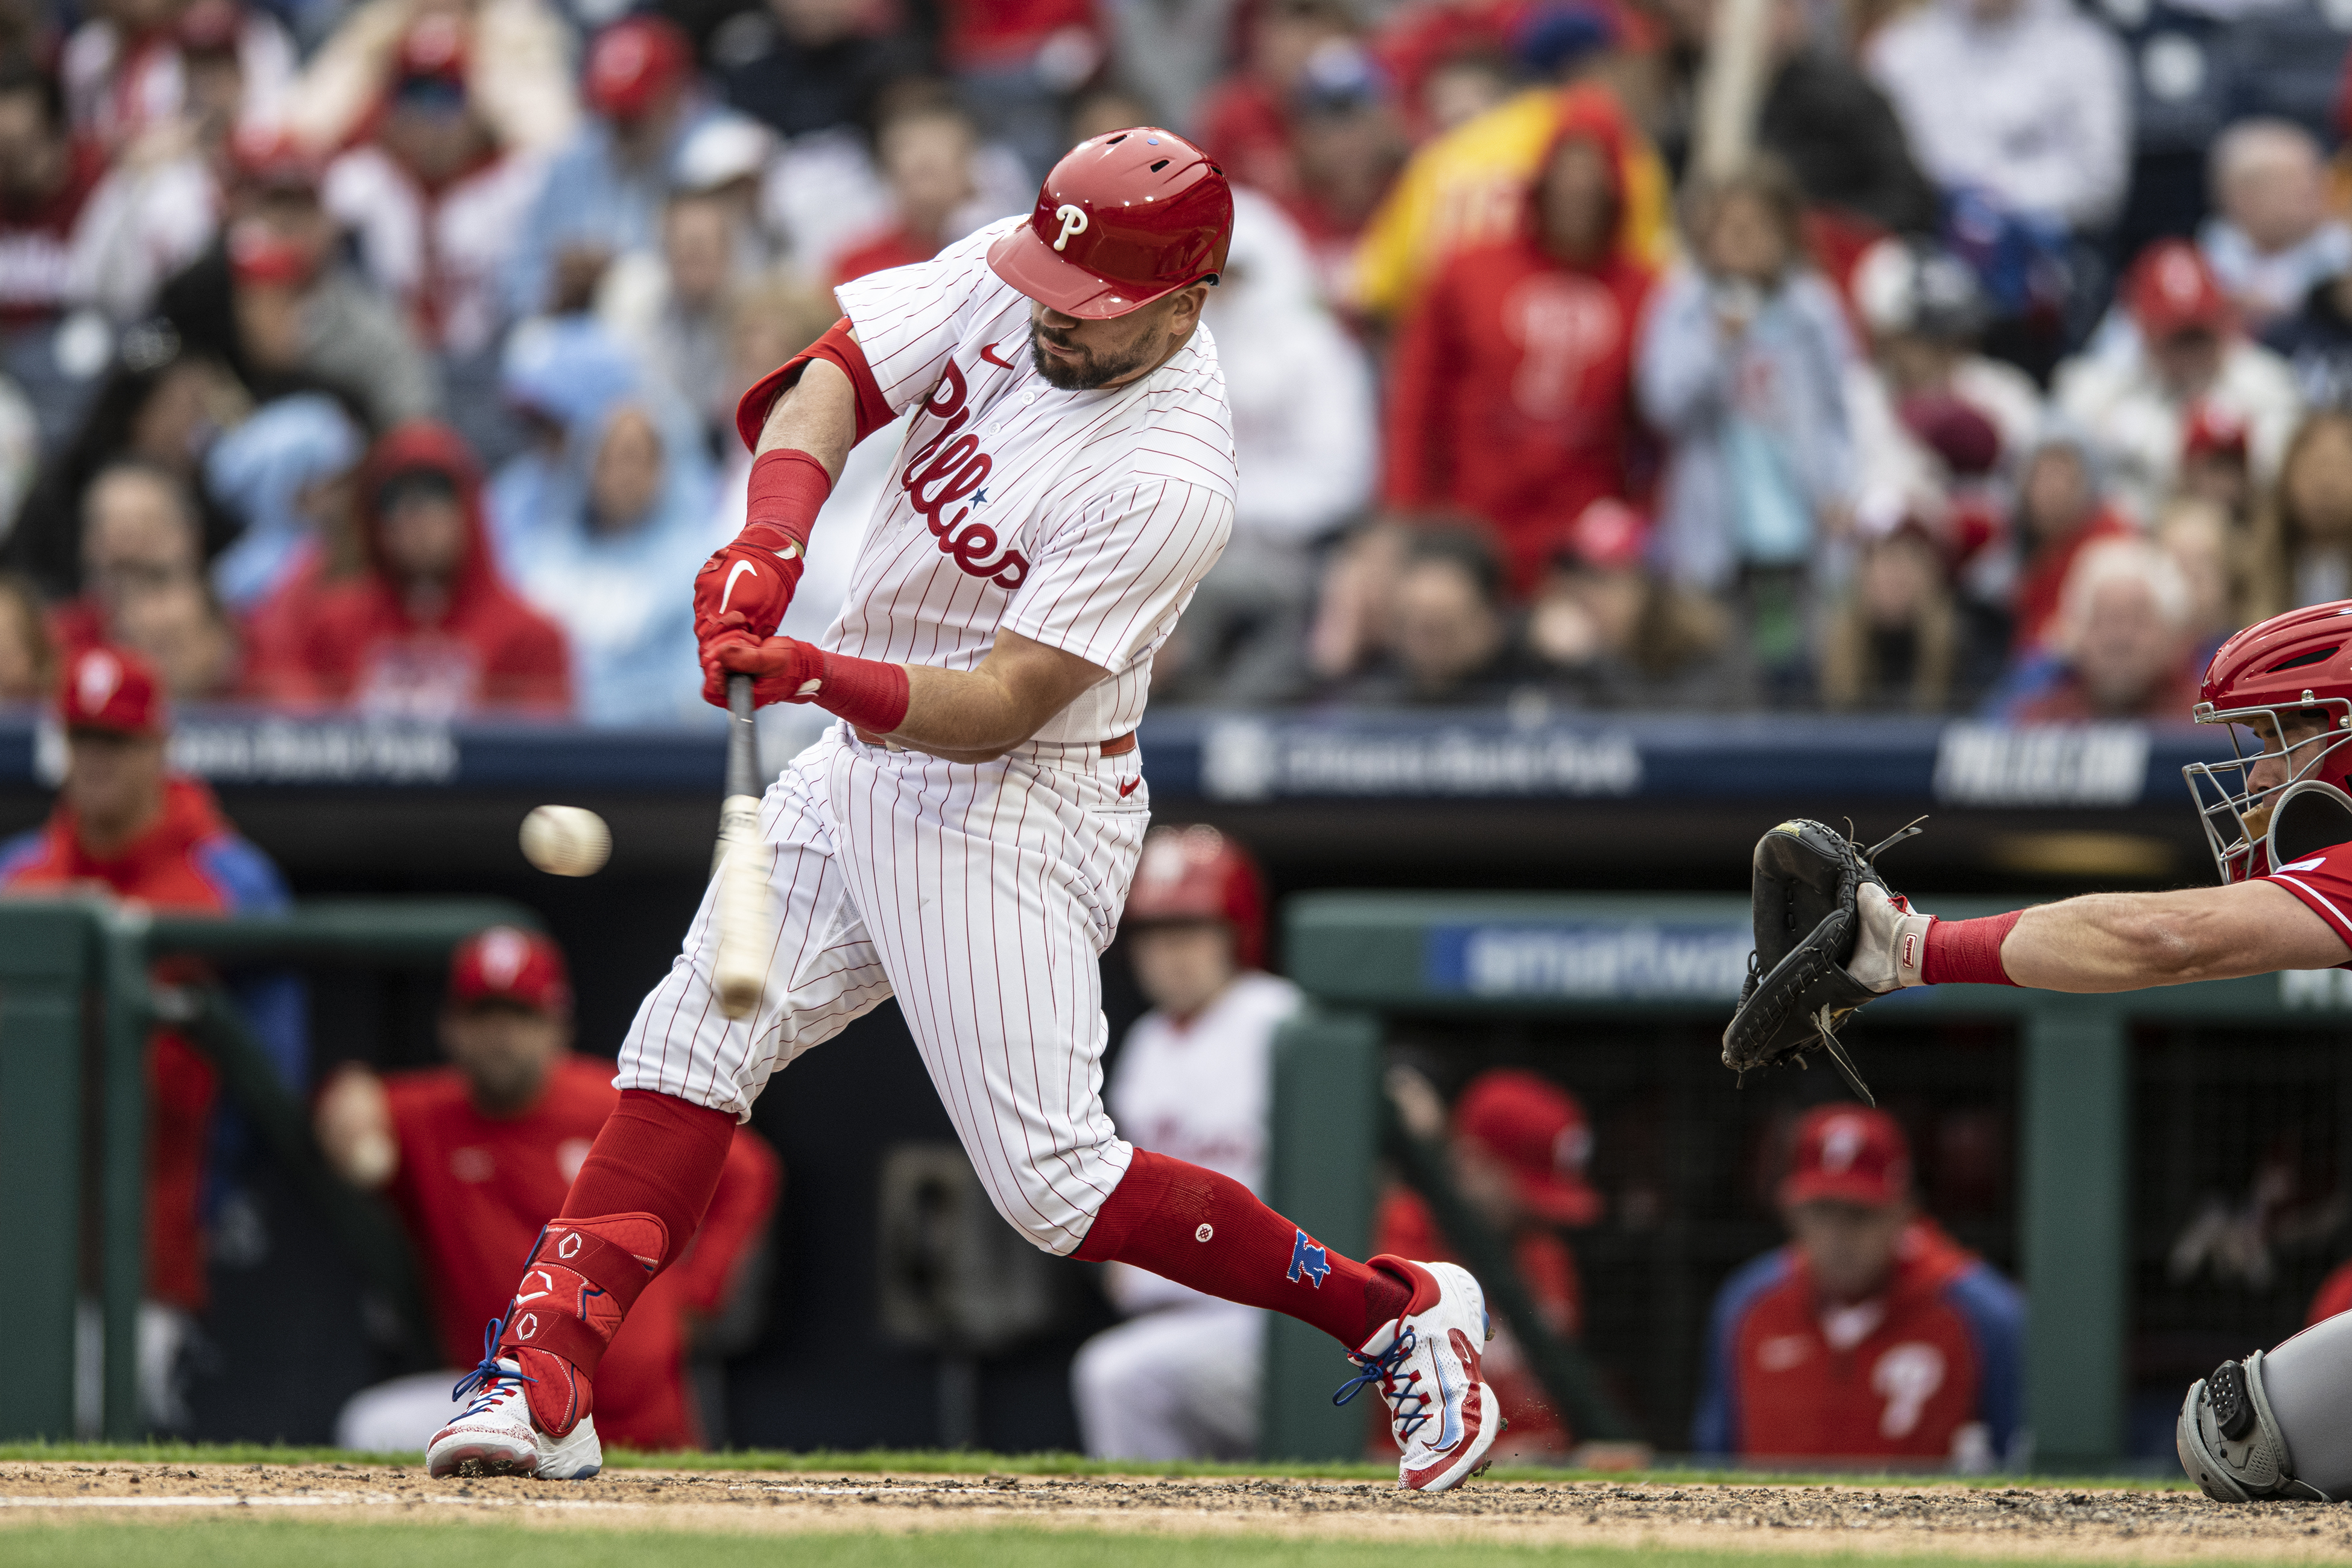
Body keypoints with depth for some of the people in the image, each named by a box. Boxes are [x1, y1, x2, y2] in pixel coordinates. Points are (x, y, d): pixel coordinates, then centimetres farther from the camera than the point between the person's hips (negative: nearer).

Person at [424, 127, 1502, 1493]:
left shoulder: (1170, 483, -26)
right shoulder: (1004, 277, -6)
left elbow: (999, 709, -27)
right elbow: (831, 382, -10)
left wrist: (819, 676, -41)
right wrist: (773, 540, -28)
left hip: (1012, 808, -8)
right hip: (865, 766, 8)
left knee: (1054, 1183, -10)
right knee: (692, 1048, 1)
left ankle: (1396, 1314, 4)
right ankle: (546, 1388, 0)